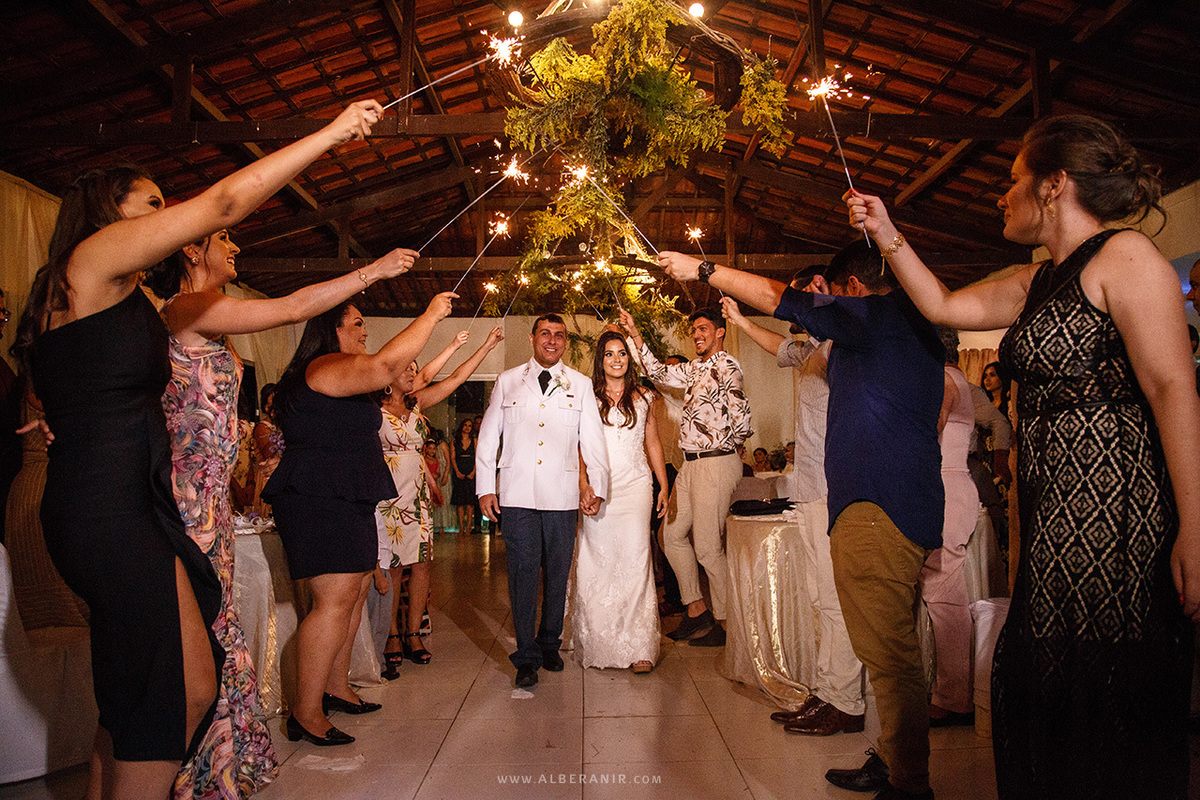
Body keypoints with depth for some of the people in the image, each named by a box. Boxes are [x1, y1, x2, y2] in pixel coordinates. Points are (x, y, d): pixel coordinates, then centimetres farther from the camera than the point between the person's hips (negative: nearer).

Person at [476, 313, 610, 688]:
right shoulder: (507, 381, 11)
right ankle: (527, 656, 7)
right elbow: (488, 436, 10)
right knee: (523, 572, -3)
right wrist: (485, 487, 3)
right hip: (517, 494, -1)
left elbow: (593, 440, 6)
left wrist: (597, 487, -6)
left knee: (557, 573, 8)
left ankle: (550, 643, 27)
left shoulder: (580, 385, 10)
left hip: (562, 496, 1)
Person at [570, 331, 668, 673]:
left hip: (635, 487, 0)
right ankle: (600, 645, 10)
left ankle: (639, 648, -5)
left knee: (635, 561, -7)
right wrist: (583, 485, -7)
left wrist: (664, 486, 10)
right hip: (599, 490, 0)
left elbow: (653, 444, 16)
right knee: (598, 563, 0)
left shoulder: (643, 398, 12)